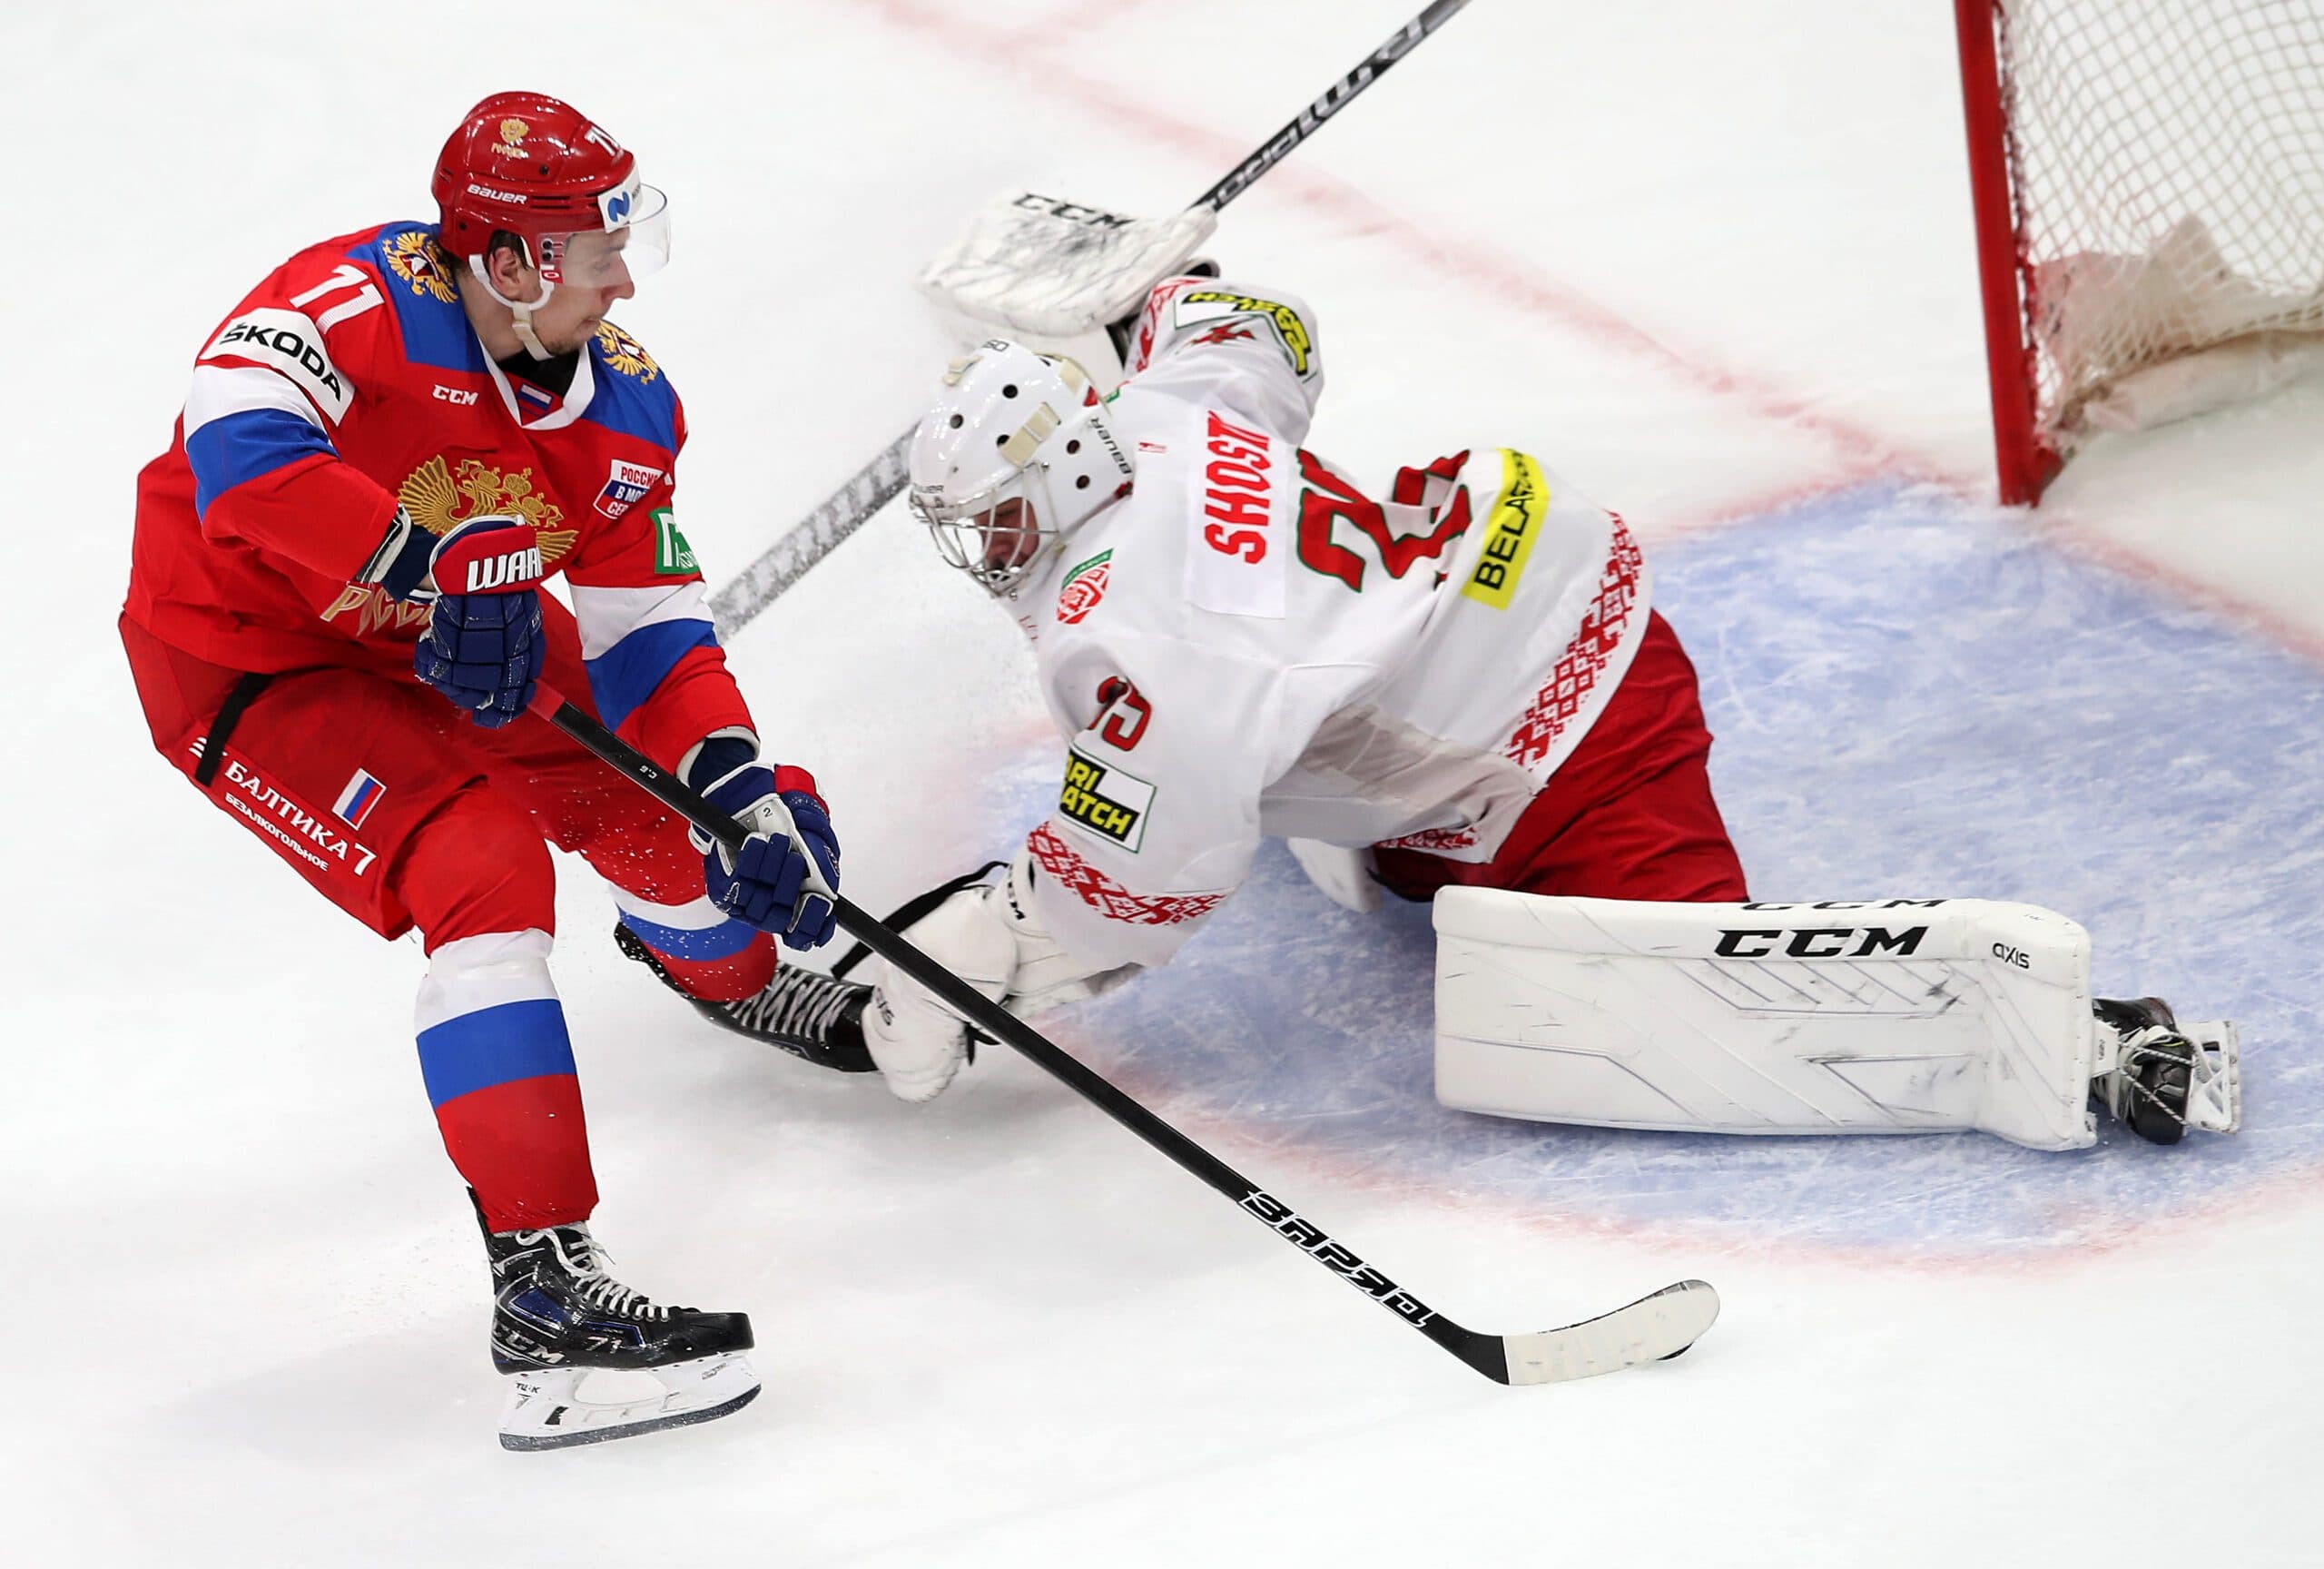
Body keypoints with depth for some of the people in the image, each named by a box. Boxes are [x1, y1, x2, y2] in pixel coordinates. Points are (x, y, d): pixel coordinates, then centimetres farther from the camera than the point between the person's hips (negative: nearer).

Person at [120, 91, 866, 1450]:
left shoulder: (625, 403, -8)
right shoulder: (366, 302, -30)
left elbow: (649, 629, -4)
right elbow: (238, 447, -47)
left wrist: (744, 792, -19)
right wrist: (431, 577, -44)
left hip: (439, 632, 8)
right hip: (242, 662, -8)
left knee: (657, 780, 13)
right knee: (483, 866, -26)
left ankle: (728, 969, 53)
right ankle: (545, 1290, -29)